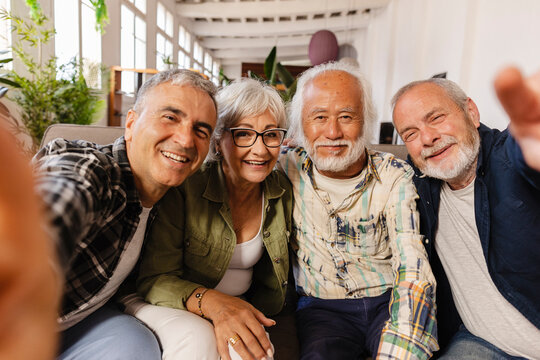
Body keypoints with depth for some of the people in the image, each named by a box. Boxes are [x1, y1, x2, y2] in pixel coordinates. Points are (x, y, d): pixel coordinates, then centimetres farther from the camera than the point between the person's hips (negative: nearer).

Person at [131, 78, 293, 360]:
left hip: (238, 308, 2)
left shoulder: (282, 192, -6)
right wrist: (213, 302, -34)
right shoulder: (184, 188, -19)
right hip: (172, 305, -1)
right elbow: (153, 279, -18)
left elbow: (270, 278, 6)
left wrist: (249, 318, -8)